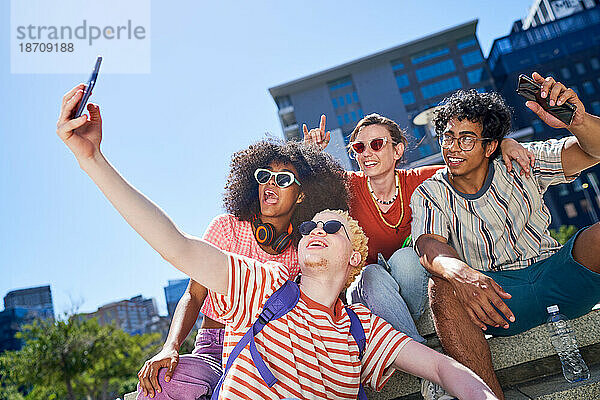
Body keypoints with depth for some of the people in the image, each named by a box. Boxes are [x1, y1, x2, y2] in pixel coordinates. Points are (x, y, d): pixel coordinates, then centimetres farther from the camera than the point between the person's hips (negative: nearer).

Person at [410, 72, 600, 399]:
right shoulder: (429, 194, 2)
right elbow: (429, 244, -17)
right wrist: (461, 273, -41)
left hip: (556, 274, 2)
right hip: (494, 293, -1)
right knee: (443, 288, -33)